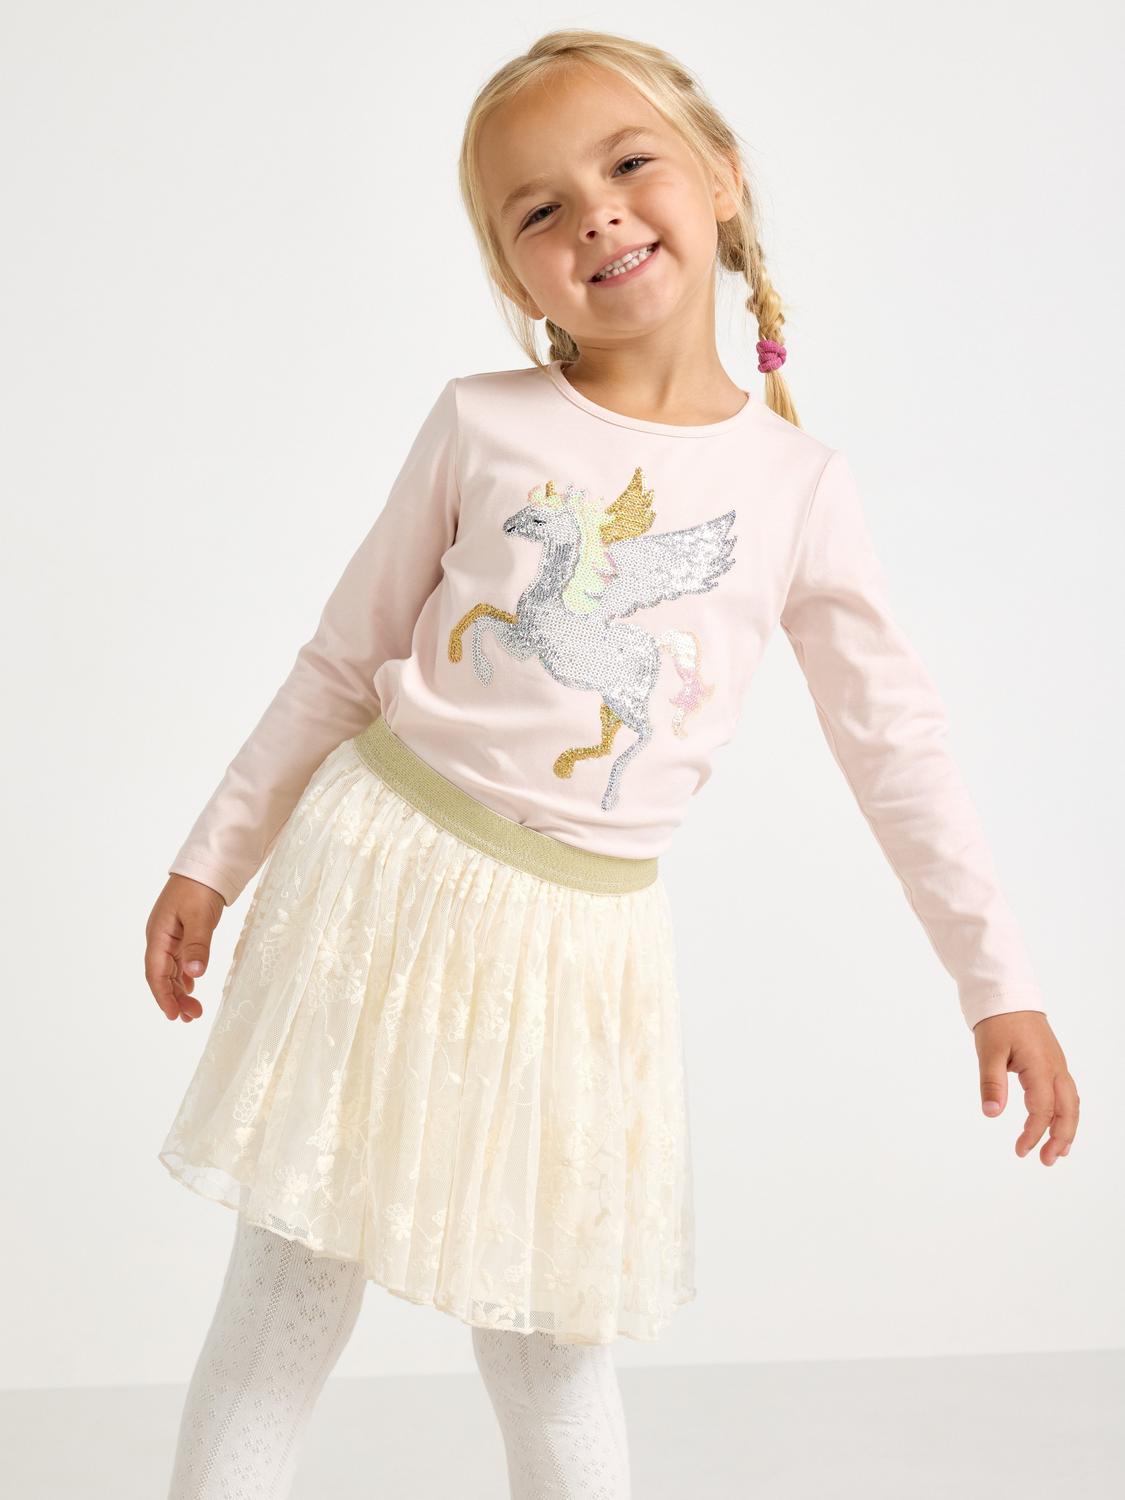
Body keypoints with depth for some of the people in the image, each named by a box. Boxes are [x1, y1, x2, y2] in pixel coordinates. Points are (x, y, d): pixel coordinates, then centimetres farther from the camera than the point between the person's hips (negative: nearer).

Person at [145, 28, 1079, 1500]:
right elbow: (344, 658, 7)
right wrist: (216, 859, 8)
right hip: (388, 876, 0)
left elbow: (894, 739, 4)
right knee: (281, 1310, 6)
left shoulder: (800, 482, 0)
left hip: (586, 932, 0)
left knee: (552, 1354, 9)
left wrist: (999, 979, 4)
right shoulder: (482, 423, -1)